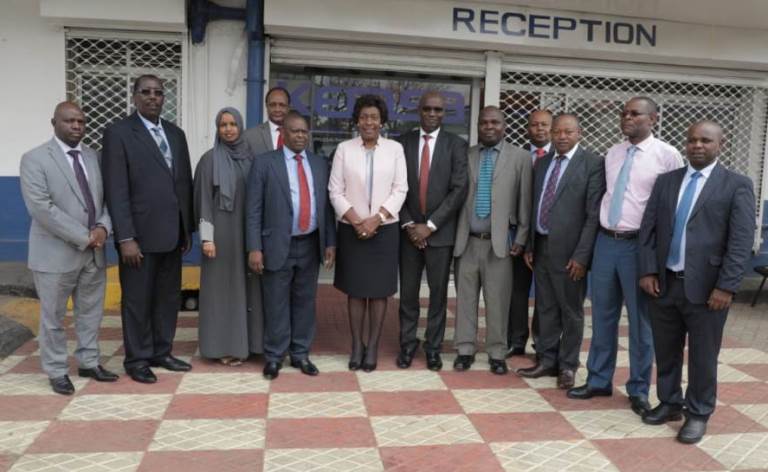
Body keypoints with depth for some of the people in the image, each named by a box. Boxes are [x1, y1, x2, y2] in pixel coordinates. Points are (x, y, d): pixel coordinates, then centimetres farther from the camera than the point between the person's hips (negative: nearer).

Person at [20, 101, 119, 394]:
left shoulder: (94, 157, 10)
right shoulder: (35, 159, -6)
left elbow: (106, 198, 9)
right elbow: (41, 208, -16)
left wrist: (103, 227, -11)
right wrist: (83, 237, -18)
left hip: (94, 252, 5)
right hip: (56, 253, -5)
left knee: (91, 312, 13)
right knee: (53, 316, 7)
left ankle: (89, 363, 28)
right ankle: (57, 372, 22)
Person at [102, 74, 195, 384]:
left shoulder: (175, 133, 12)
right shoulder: (118, 132, -5)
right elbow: (116, 190, -12)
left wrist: (188, 228, 11)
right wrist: (125, 238, -17)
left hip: (172, 233, 6)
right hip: (140, 234, -6)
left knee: (169, 297, 13)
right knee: (137, 300, 6)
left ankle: (161, 352, 28)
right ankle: (137, 359, 20)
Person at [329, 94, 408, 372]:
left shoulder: (395, 149, 2)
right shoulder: (344, 149, 2)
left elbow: (400, 190, -2)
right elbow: (335, 191, 0)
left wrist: (376, 219, -12)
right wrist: (356, 221, -11)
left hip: (384, 230, 0)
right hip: (352, 230, 0)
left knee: (379, 290, 4)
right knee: (355, 289, 6)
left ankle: (373, 347, 15)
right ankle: (357, 345, 18)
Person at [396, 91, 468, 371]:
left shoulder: (456, 145, 0)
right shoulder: (403, 142, 5)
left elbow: (459, 190, -7)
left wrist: (430, 225, -13)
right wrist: (408, 224, -7)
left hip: (440, 231, -1)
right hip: (409, 229, 1)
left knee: (438, 292, 6)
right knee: (408, 292, 7)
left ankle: (433, 347, 19)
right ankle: (407, 344, 21)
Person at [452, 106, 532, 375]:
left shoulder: (519, 157, 3)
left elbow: (525, 201, 2)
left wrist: (521, 238, -1)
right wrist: (452, 234, 1)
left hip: (499, 241, -2)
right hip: (466, 240, 2)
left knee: (497, 300, 3)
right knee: (465, 298, 8)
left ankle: (496, 353, 17)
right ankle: (465, 349, 21)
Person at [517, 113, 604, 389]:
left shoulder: (593, 163, -8)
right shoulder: (541, 163, 12)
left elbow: (594, 214, -12)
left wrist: (581, 255, -16)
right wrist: (529, 245, 10)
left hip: (568, 249, -6)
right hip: (541, 246, 6)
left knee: (571, 311, 7)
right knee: (545, 309, 14)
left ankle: (567, 366, 21)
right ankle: (546, 360, 27)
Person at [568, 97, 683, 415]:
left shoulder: (667, 155, -7)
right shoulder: (612, 154, 10)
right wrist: (602, 233, 12)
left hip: (640, 245, -5)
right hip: (606, 241, 5)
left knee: (640, 320, 6)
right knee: (602, 316, 13)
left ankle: (638, 389, 22)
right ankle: (599, 380, 27)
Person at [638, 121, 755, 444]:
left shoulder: (737, 185, -2)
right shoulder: (666, 181, 10)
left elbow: (741, 240, -8)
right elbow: (648, 228, 7)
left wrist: (726, 286, -14)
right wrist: (647, 271, -2)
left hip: (706, 287, -3)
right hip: (663, 283, 4)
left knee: (702, 356, 7)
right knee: (666, 351, 14)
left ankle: (698, 413, 24)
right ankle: (669, 403, 32)